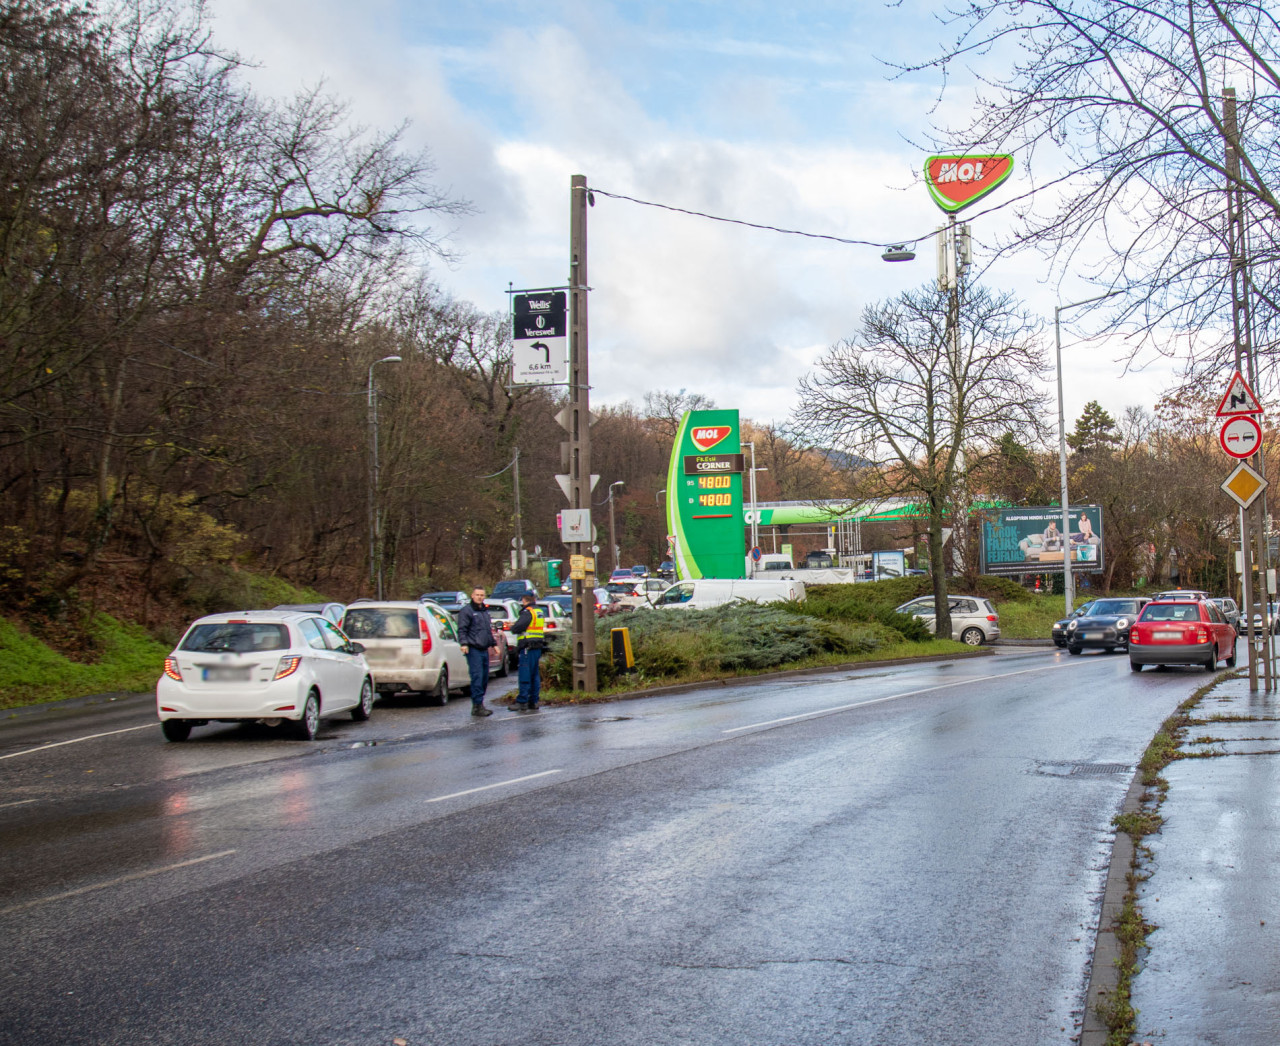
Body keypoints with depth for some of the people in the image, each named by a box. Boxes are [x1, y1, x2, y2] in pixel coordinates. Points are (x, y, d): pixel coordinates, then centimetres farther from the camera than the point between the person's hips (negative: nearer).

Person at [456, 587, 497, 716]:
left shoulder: (485, 611, 21)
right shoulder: (466, 611, -4)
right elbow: (462, 629, -11)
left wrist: (494, 643, 27)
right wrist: (464, 643, -23)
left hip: (484, 650, 8)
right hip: (473, 649, -8)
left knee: (484, 678, 9)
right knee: (477, 677, -12)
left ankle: (478, 705, 16)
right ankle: (477, 706, -12)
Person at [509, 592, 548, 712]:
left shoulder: (528, 612, -12)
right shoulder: (540, 612, 16)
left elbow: (516, 628, -19)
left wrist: (512, 628, 5)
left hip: (528, 648, -9)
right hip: (538, 647, 9)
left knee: (525, 675, -8)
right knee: (534, 676, 12)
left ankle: (522, 702, -9)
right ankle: (533, 702, 15)